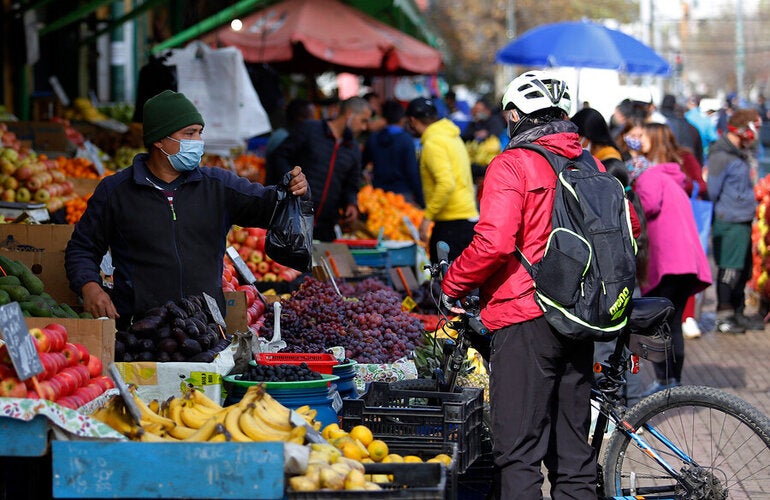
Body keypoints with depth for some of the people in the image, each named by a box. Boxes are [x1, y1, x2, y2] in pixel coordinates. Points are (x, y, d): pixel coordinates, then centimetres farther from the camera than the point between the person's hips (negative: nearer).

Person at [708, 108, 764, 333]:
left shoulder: (740, 154, 16)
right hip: (729, 223, -9)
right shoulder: (721, 156, -15)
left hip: (743, 222, 9)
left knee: (744, 270, 14)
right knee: (730, 270, -5)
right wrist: (722, 212, -2)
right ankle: (724, 317, 2)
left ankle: (737, 313, 24)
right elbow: (712, 190, -13)